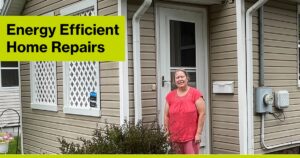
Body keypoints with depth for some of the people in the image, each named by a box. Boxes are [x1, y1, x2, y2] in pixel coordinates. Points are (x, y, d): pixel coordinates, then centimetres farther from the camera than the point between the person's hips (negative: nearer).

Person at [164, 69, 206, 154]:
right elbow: (166, 116, 10)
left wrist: (198, 133, -10)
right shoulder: (170, 96, 7)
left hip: (191, 136, -4)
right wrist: (167, 133, 7)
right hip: (175, 137, 4)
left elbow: (202, 114, -7)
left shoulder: (195, 93, -4)